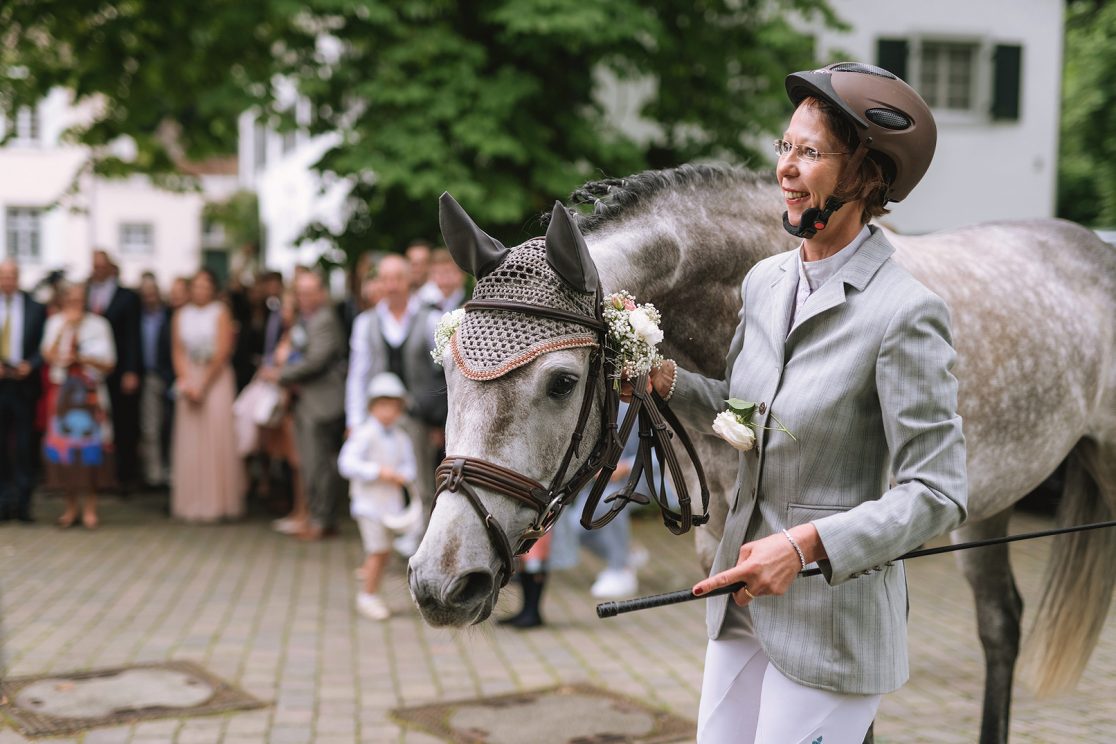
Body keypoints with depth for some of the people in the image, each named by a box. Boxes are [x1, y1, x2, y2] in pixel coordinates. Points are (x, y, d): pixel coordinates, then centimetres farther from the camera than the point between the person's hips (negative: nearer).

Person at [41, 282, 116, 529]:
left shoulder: (98, 324, 2)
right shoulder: (55, 322, 8)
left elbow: (108, 363, 0)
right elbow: (49, 356, -6)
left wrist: (81, 358, -12)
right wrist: (65, 327, -10)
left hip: (91, 394, -2)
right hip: (63, 392, 2)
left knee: (91, 447, -4)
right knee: (64, 447, 0)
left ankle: (90, 508, 3)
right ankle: (71, 507, 12)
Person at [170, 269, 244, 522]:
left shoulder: (220, 313, -1)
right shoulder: (182, 315, 10)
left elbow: (223, 352, -7)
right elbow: (177, 351, 8)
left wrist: (203, 385, -8)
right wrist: (185, 382, -7)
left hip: (216, 379, -3)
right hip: (189, 380, 3)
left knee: (216, 441, -6)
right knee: (189, 443, 2)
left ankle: (218, 503, 0)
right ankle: (191, 503, 7)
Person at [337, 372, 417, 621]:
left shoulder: (401, 438, 8)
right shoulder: (365, 434, -10)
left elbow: (408, 467, 14)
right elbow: (347, 463, -17)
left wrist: (401, 475, -9)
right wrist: (378, 471, -20)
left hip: (390, 502, 6)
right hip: (368, 500, -6)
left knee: (383, 552, 9)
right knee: (379, 549, -9)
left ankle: (371, 593, 23)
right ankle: (368, 596, 4)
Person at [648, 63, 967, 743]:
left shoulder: (907, 313, -19)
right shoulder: (766, 281, 3)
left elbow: (938, 495, -18)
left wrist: (807, 544, -28)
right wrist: (665, 381, -1)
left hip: (834, 622, -7)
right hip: (744, 597, 7)